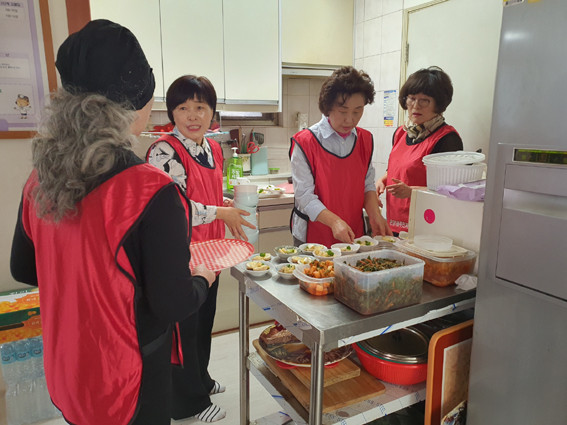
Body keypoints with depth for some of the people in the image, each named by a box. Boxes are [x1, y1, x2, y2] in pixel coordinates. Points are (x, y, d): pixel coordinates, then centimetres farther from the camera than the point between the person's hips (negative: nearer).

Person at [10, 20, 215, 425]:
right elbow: (173, 305, -22)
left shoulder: (39, 181, -7)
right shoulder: (153, 193, -28)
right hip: (126, 384, -6)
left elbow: (23, 268, 5)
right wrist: (202, 278, -3)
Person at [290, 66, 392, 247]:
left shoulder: (365, 140, 4)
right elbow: (304, 195, -17)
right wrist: (334, 221, -29)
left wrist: (374, 214, -8)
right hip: (313, 236, -4)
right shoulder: (305, 142, -14)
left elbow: (368, 184, 9)